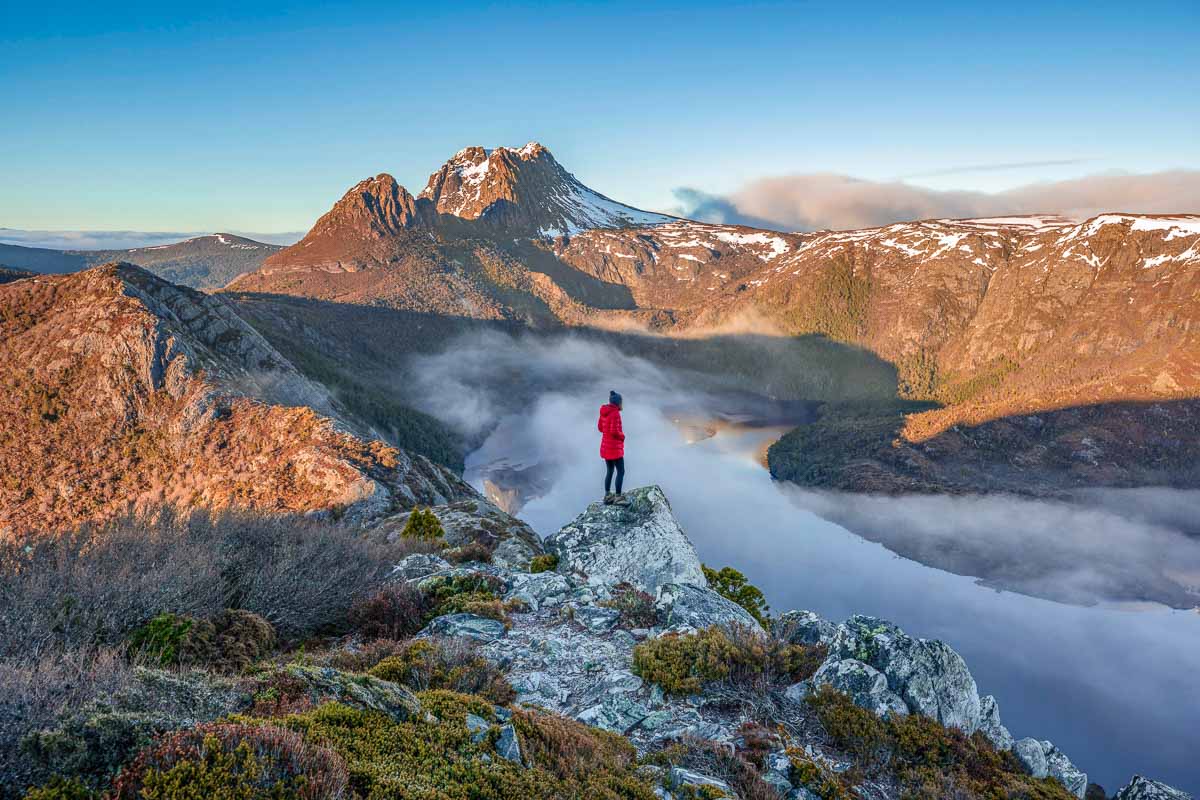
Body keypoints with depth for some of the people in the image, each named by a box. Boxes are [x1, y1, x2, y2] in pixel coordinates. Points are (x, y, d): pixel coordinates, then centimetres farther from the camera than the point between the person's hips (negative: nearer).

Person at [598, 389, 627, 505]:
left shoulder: (604, 412, 7)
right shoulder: (615, 413, -20)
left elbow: (600, 427, 15)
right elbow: (614, 431, -24)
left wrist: (607, 432, 8)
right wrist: (622, 436, -6)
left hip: (605, 446, 9)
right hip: (614, 447, -9)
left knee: (609, 471, 17)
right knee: (621, 471, -1)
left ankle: (607, 496, 20)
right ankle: (618, 497, -1)